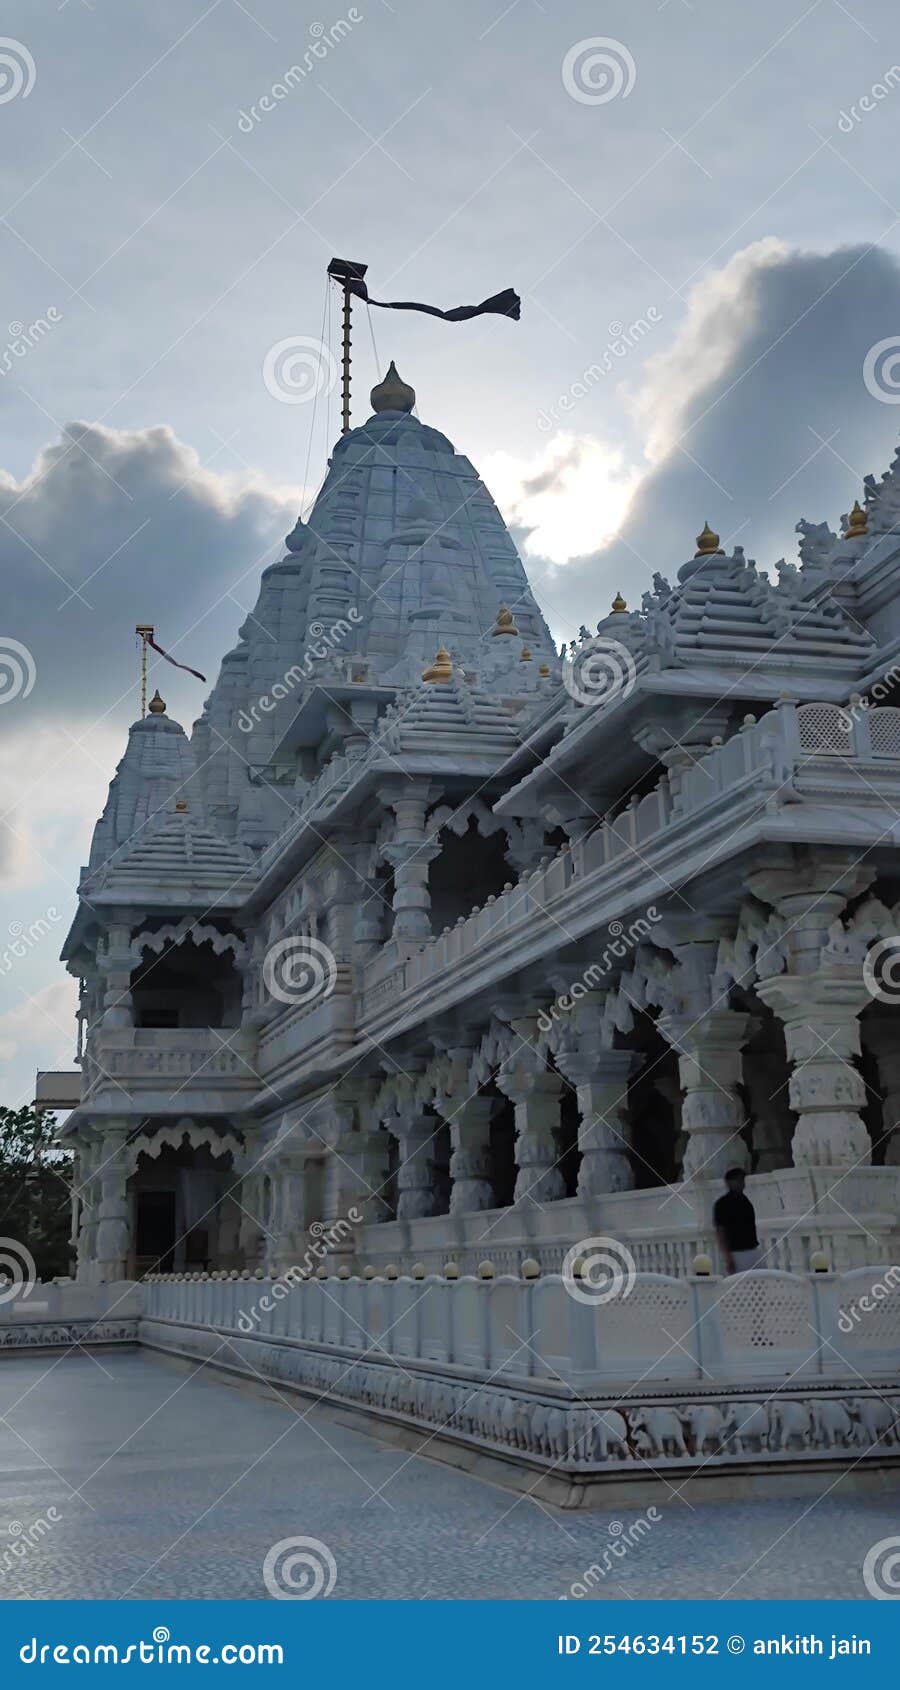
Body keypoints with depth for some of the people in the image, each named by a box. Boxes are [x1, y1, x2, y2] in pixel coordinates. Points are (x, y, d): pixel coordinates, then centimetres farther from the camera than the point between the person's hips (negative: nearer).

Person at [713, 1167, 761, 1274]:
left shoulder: (745, 1201, 13)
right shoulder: (722, 1204, -8)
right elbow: (720, 1232, -12)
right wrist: (727, 1257, -18)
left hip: (753, 1252, 7)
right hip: (736, 1254, -7)